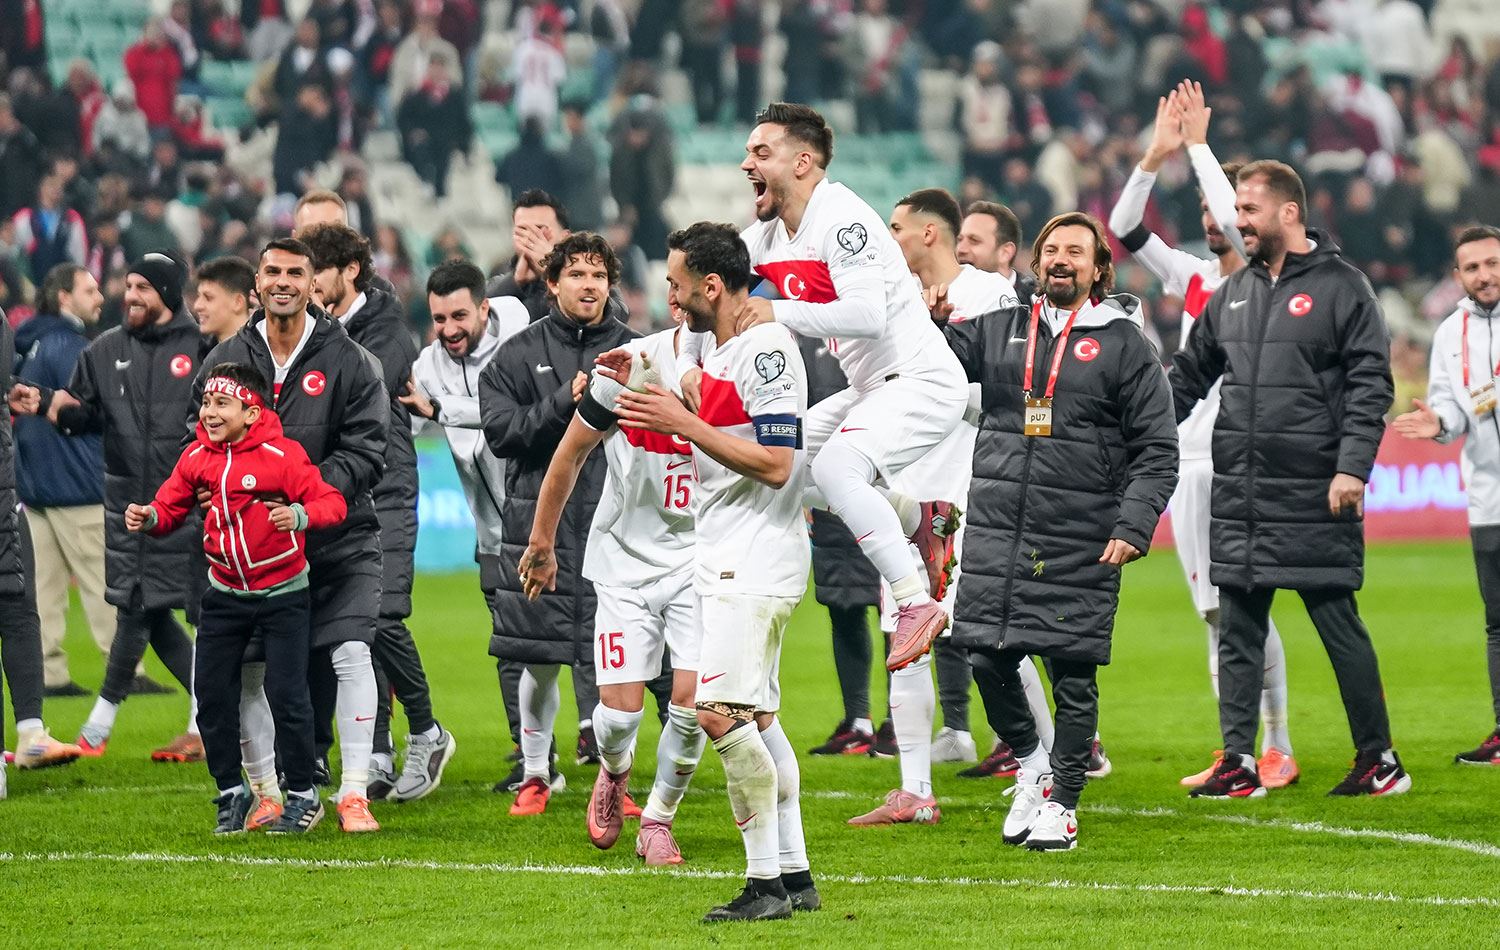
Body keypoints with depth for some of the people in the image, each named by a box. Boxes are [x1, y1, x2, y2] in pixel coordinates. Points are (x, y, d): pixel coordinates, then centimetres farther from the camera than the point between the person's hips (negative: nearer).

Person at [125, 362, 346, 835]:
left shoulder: (282, 456, -19)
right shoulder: (197, 457, -4)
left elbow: (332, 502, -19)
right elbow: (171, 506, 3)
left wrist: (300, 516, -39)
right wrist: (149, 517, -19)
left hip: (282, 592, -5)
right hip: (225, 595, 5)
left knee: (286, 693, -7)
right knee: (212, 693, 4)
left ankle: (304, 796, 9)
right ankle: (232, 793, 19)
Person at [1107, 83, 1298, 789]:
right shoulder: (1194, 277, 14)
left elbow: (1236, 218, -21)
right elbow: (1125, 230, 8)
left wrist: (1198, 146, -12)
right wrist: (1155, 157, -1)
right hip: (1186, 464, 7)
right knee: (1213, 613, 7)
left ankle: (1277, 750, -4)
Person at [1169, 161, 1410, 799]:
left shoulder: (1341, 287, -3)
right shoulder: (1233, 293, 15)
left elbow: (1370, 385, -8)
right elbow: (1190, 374, 21)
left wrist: (1352, 465, -17)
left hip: (1315, 496, -6)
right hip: (1238, 495, 6)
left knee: (1339, 625, -2)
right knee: (1238, 632, 5)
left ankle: (1378, 758, 7)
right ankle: (1239, 764, 9)